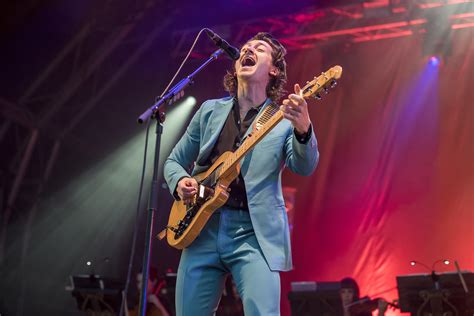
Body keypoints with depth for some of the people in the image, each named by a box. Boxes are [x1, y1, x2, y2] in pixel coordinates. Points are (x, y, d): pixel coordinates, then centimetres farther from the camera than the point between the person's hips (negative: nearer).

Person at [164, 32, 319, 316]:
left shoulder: (285, 117, 4)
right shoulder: (210, 110, 13)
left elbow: (304, 167, -13)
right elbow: (174, 161, 19)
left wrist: (303, 129, -33)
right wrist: (180, 182, -5)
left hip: (255, 232, -3)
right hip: (202, 228, 4)